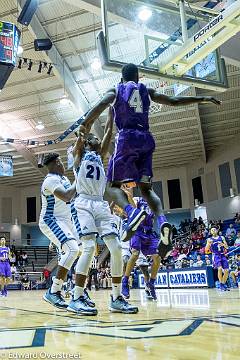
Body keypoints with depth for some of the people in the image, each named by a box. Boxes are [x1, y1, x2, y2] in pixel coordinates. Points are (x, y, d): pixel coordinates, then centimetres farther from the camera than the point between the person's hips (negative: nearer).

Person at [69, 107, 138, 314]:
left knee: (116, 248, -7)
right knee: (89, 247, -22)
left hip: (101, 204, 6)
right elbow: (81, 136, -6)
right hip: (84, 203, -5)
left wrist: (111, 110, 24)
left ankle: (117, 299, 2)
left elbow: (108, 132, 23)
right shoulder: (79, 154, 15)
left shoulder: (100, 156, 27)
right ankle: (76, 299, -16)